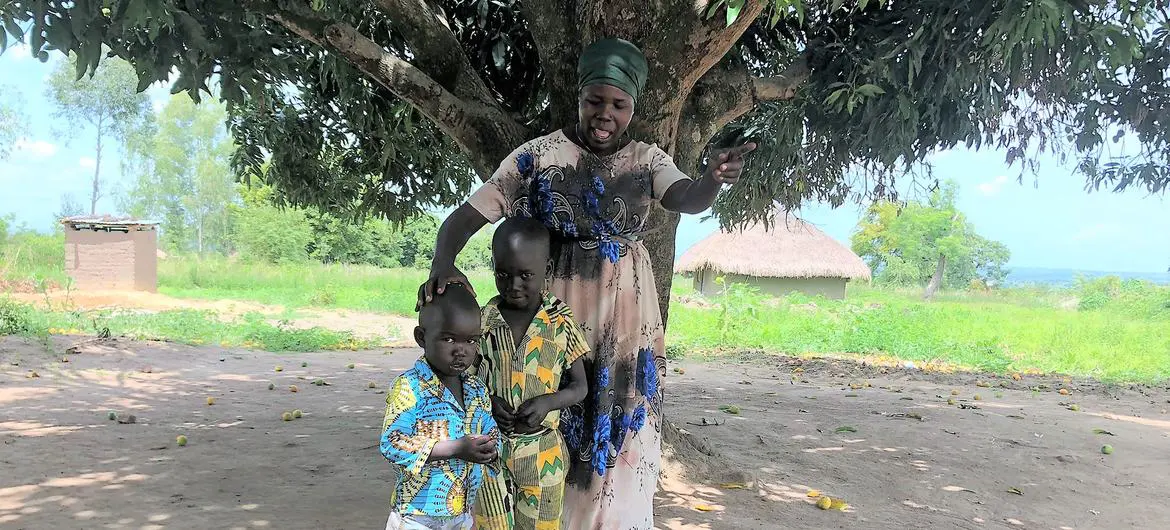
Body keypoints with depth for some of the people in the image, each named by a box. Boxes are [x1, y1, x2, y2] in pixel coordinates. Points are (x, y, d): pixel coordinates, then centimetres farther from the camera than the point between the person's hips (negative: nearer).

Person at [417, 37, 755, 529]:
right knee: (551, 425, 3)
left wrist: (713, 179, -42)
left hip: (625, 313, 2)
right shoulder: (537, 155, -4)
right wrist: (441, 266, -27)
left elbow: (687, 198, -18)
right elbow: (466, 215, -6)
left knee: (619, 432, 7)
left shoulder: (646, 159, 2)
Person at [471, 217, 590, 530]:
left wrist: (546, 402, -18)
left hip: (542, 451, 0)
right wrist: (486, 401, -15)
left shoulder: (561, 323, -6)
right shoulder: (483, 320, -3)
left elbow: (579, 386, 1)